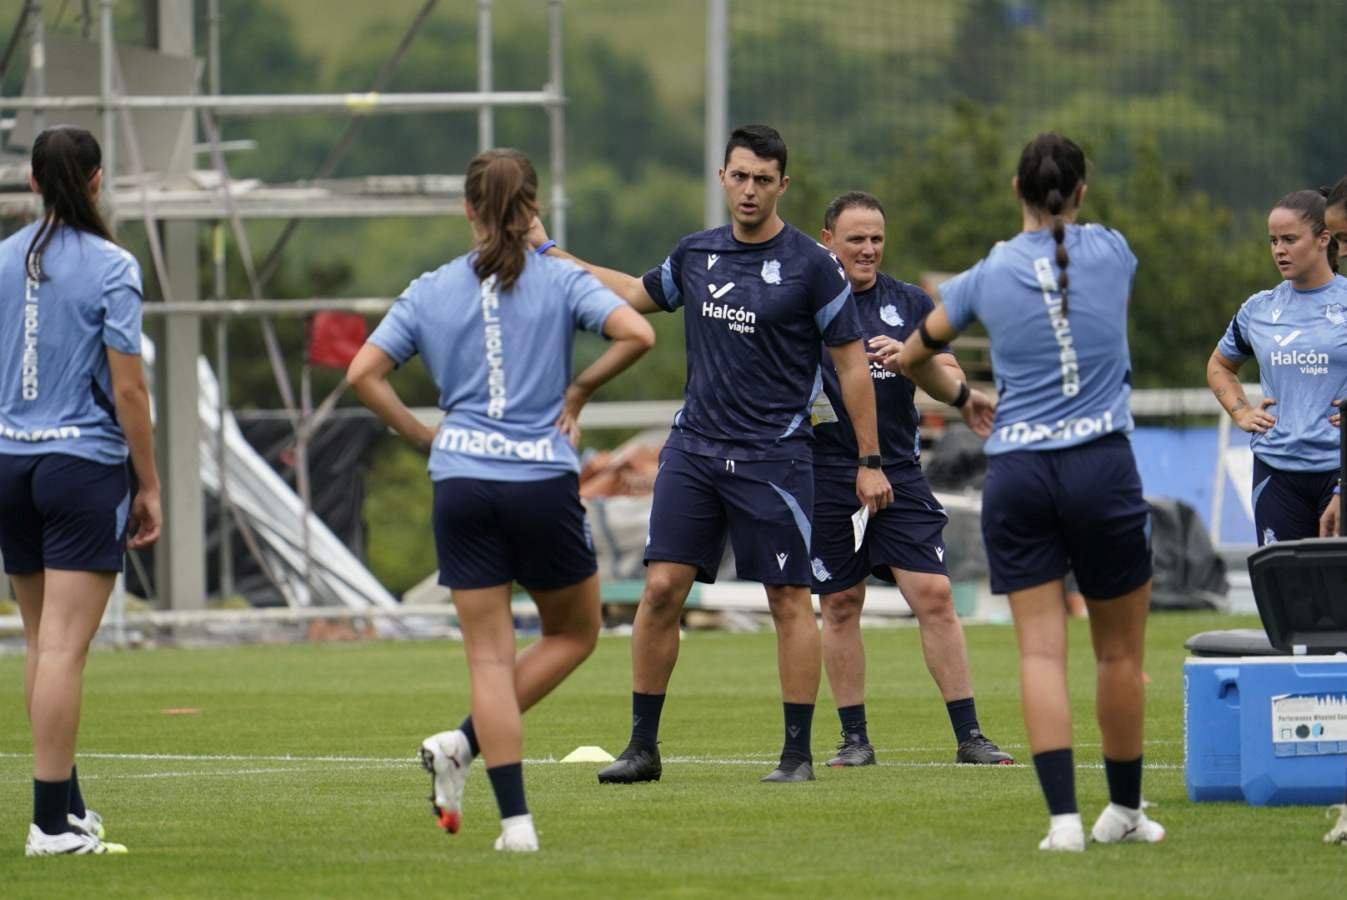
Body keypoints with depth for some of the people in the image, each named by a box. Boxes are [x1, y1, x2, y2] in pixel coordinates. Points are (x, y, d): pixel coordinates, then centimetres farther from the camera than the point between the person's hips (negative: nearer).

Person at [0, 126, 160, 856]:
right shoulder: (110, 267, -8)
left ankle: (67, 805, 22)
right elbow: (127, 389, -10)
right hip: (85, 463, -5)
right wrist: (150, 485, -2)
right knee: (63, 647, -6)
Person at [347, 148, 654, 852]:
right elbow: (636, 334, -15)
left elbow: (363, 373, 0)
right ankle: (464, 742, 1)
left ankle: (517, 821, -5)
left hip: (461, 485, 2)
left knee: (490, 656, 5)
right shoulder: (560, 281, -1)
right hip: (544, 481, -2)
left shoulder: (431, 292, 5)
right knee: (574, 633, 18)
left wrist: (422, 434, 8)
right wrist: (579, 390, -1)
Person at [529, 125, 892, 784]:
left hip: (774, 456, -4)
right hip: (694, 448, 4)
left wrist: (869, 462, -4)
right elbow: (636, 294, 28)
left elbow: (852, 360, -2)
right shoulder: (696, 255, 9)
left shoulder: (810, 265, -5)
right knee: (661, 588, -3)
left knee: (790, 600, -1)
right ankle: (643, 747, 4)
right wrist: (547, 253, 28)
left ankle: (797, 752, 6)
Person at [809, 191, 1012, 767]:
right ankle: (854, 737, 14)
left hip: (899, 471, 1)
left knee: (934, 595, -6)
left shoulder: (909, 304, 9)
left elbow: (950, 378, 5)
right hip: (827, 476, -1)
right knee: (840, 605, 4)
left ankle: (968, 735, -4)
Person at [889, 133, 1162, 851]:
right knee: (1119, 651, 11)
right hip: (1102, 464, -1)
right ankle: (1123, 811, 21)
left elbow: (913, 357, 20)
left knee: (1041, 649, -2)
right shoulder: (1111, 252, 3)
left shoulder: (987, 275, 4)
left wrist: (964, 397, 41)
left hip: (1015, 471, 1)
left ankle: (1063, 816, -13)